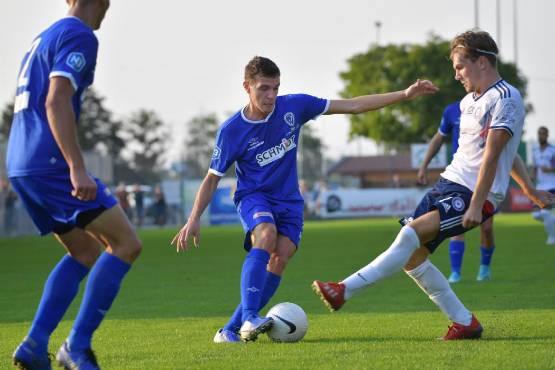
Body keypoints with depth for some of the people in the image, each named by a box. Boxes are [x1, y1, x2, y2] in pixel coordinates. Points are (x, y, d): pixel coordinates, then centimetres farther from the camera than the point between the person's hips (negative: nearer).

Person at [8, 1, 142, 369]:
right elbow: (57, 102, -19)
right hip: (50, 163, -10)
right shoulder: (79, 36, -7)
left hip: (19, 166, 10)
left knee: (86, 252, 18)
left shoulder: (43, 38, 22)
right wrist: (78, 169, -25)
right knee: (126, 244, -5)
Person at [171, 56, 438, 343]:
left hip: (288, 200, 3)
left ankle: (231, 330, -13)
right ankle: (248, 318, -40)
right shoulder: (231, 130, -13)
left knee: (280, 257, -18)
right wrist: (193, 220, -13)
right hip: (252, 196, -3)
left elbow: (353, 106, -3)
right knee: (266, 235, -34)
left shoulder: (293, 106, -7)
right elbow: (212, 178, -3)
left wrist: (405, 95, -6)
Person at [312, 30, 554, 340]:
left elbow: (492, 154, -19)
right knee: (412, 257, 0)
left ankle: (344, 290, -26)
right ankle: (465, 323, 7)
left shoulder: (505, 99, -12)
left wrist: (476, 205, -24)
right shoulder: (470, 101, 18)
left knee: (410, 234, -25)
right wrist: (530, 189, 32)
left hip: (476, 195, -10)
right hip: (449, 183, 10)